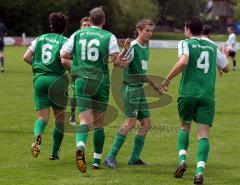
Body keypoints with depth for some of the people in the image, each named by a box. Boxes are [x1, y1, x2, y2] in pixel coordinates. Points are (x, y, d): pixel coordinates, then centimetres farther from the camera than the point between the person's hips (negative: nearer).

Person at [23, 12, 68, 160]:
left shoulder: (40, 39, 12)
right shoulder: (64, 41, -1)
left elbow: (26, 57, 6)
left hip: (40, 80, 3)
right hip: (57, 81, -3)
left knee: (43, 117, 2)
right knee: (60, 118, 13)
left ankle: (38, 134, -33)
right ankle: (54, 153, 14)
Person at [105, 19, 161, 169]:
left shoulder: (146, 48, 16)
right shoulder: (133, 47, -11)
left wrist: (154, 85, 32)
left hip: (140, 89, 9)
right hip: (130, 88, -9)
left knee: (146, 123, 7)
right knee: (130, 122, -16)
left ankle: (135, 158, 13)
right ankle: (111, 157, -12)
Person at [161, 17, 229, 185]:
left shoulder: (186, 44, 0)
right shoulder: (213, 46, 12)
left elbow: (183, 62, -20)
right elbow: (226, 68, 25)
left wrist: (167, 79, -10)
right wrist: (225, 55, 46)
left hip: (188, 93, -1)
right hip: (207, 95, 2)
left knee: (184, 127, 21)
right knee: (203, 134, -1)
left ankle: (182, 160, 3)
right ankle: (200, 171, -16)